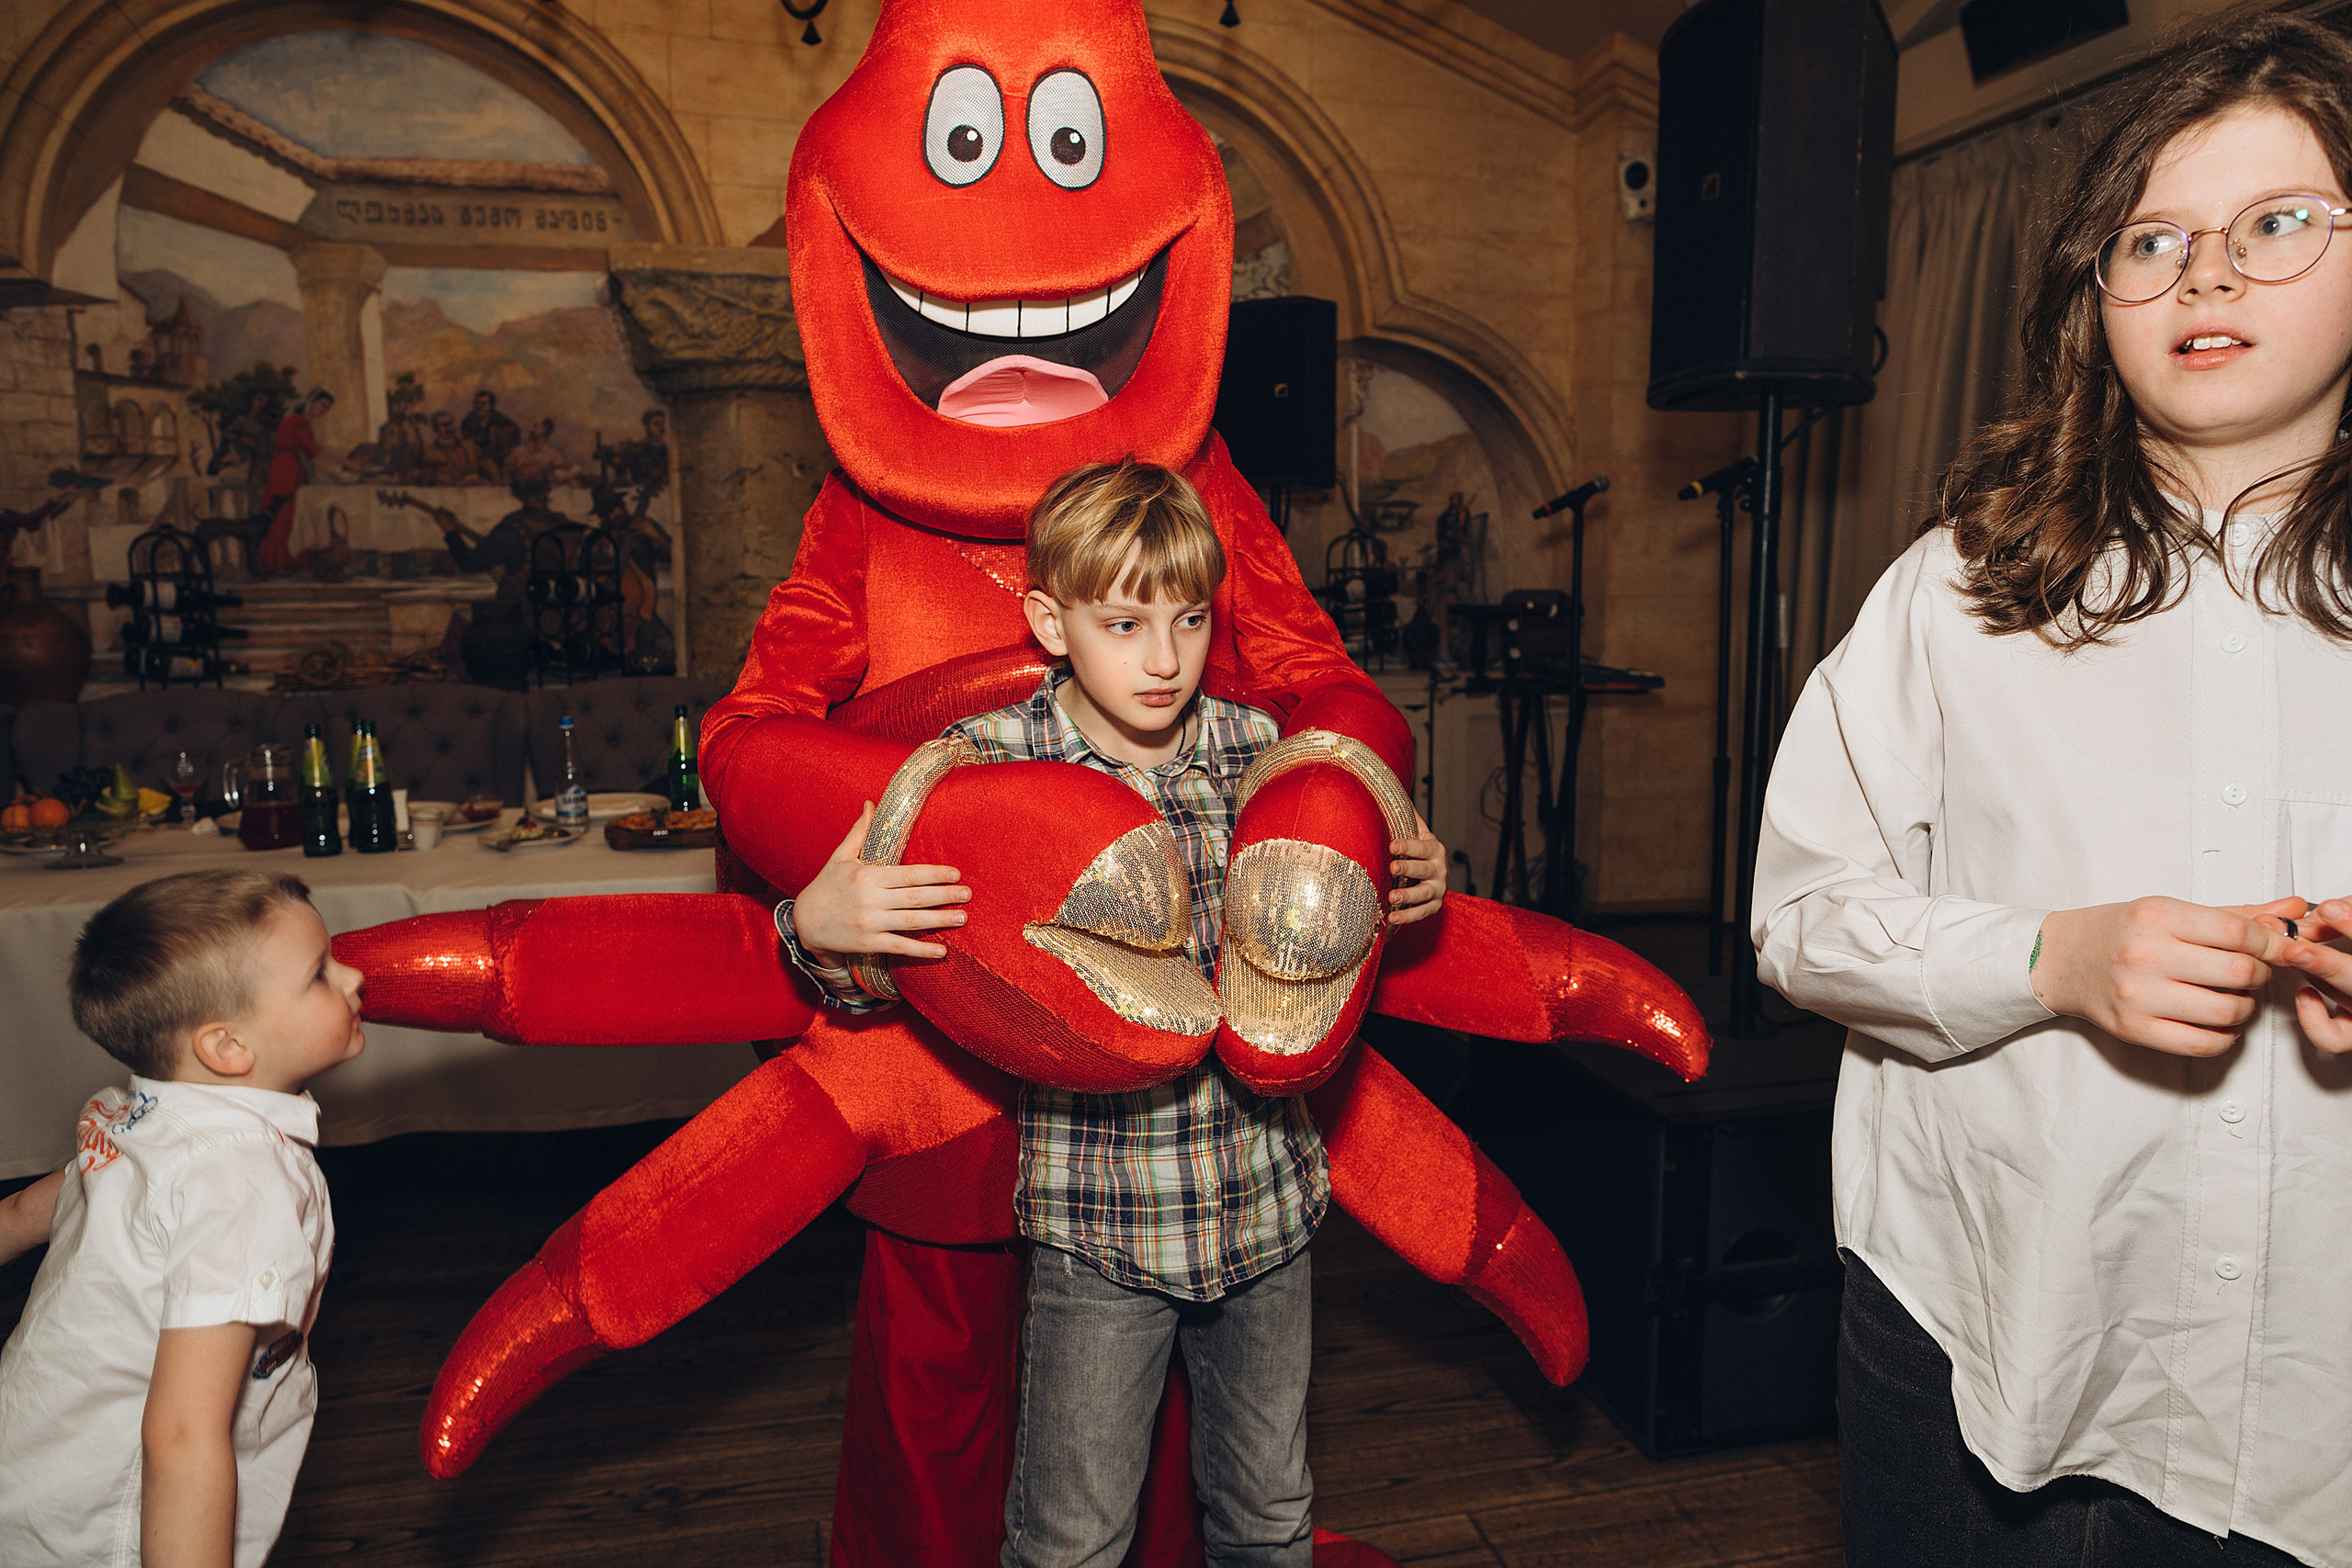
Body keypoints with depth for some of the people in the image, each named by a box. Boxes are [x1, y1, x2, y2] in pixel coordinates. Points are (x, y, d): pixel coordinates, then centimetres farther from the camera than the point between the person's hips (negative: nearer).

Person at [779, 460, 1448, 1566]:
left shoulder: (1260, 749, -3)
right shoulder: (985, 763, -13)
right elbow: (871, 994, -9)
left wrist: (1414, 885, -4)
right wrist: (821, 925, -30)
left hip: (1270, 1199, 3)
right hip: (1098, 1226, -3)